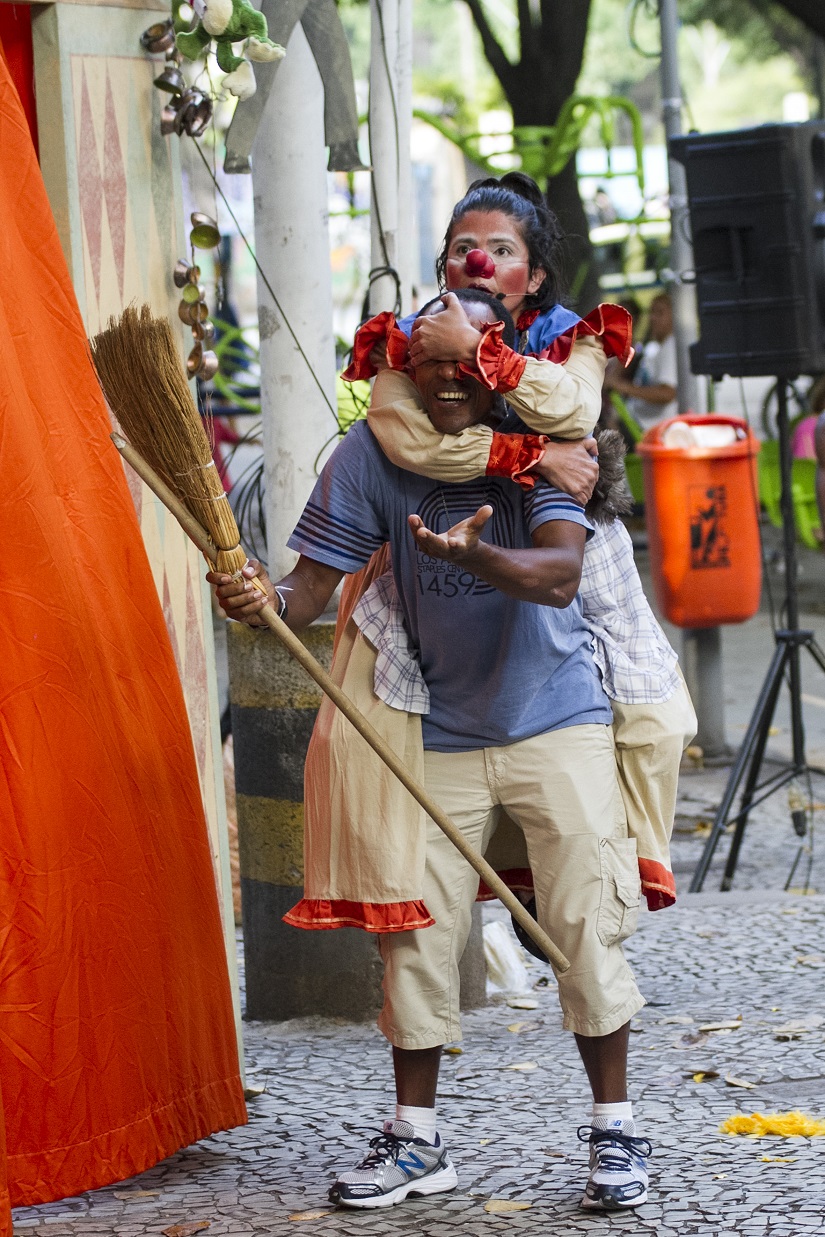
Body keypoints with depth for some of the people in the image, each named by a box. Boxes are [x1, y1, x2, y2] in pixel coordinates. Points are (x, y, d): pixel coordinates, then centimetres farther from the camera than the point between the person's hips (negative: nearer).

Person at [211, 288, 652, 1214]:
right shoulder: (372, 454, -7)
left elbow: (559, 575, -28)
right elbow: (316, 582, -8)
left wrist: (471, 553, -47)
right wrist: (266, 600, -31)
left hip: (555, 722, -2)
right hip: (437, 730, 2)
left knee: (586, 924, -5)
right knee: (416, 931, 2)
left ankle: (614, 1133, 9)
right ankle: (415, 1143, 17)